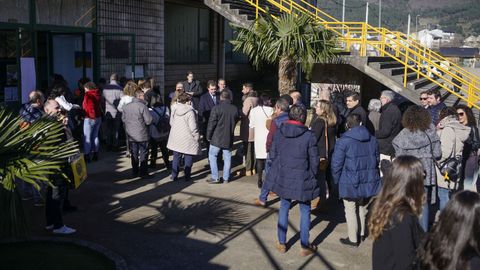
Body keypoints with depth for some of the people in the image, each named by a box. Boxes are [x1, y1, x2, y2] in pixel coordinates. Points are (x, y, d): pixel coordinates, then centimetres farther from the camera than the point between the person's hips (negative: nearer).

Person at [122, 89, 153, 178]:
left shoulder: (126, 107, 1)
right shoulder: (143, 106, -18)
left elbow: (123, 119, 10)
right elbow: (148, 121, -19)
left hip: (131, 135, 5)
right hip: (142, 135, -5)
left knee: (134, 154, 16)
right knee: (143, 154, 6)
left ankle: (134, 171, 23)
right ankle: (143, 172, 8)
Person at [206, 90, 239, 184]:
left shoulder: (217, 108, -12)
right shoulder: (235, 109, 1)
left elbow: (211, 123, -11)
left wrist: (208, 136, -1)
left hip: (217, 138, -4)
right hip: (229, 138, 4)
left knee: (212, 156, 7)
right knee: (227, 158, 11)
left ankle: (215, 177, 2)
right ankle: (226, 178, 15)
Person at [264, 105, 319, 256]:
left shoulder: (279, 133, -5)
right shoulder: (309, 136, -15)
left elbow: (272, 155, 2)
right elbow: (314, 161, -8)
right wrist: (312, 176, 9)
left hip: (282, 178, 3)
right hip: (302, 180, -3)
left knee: (284, 207, 19)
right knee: (305, 211, 12)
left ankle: (281, 243, 26)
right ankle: (305, 247, 20)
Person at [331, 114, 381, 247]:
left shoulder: (343, 141, -15)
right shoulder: (372, 140, 3)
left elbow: (336, 164, -13)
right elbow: (377, 159, 13)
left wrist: (336, 180, 1)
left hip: (350, 182, -5)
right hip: (369, 181, 6)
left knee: (350, 211, 7)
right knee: (363, 207, 22)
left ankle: (353, 239, 14)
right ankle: (362, 233, 36)